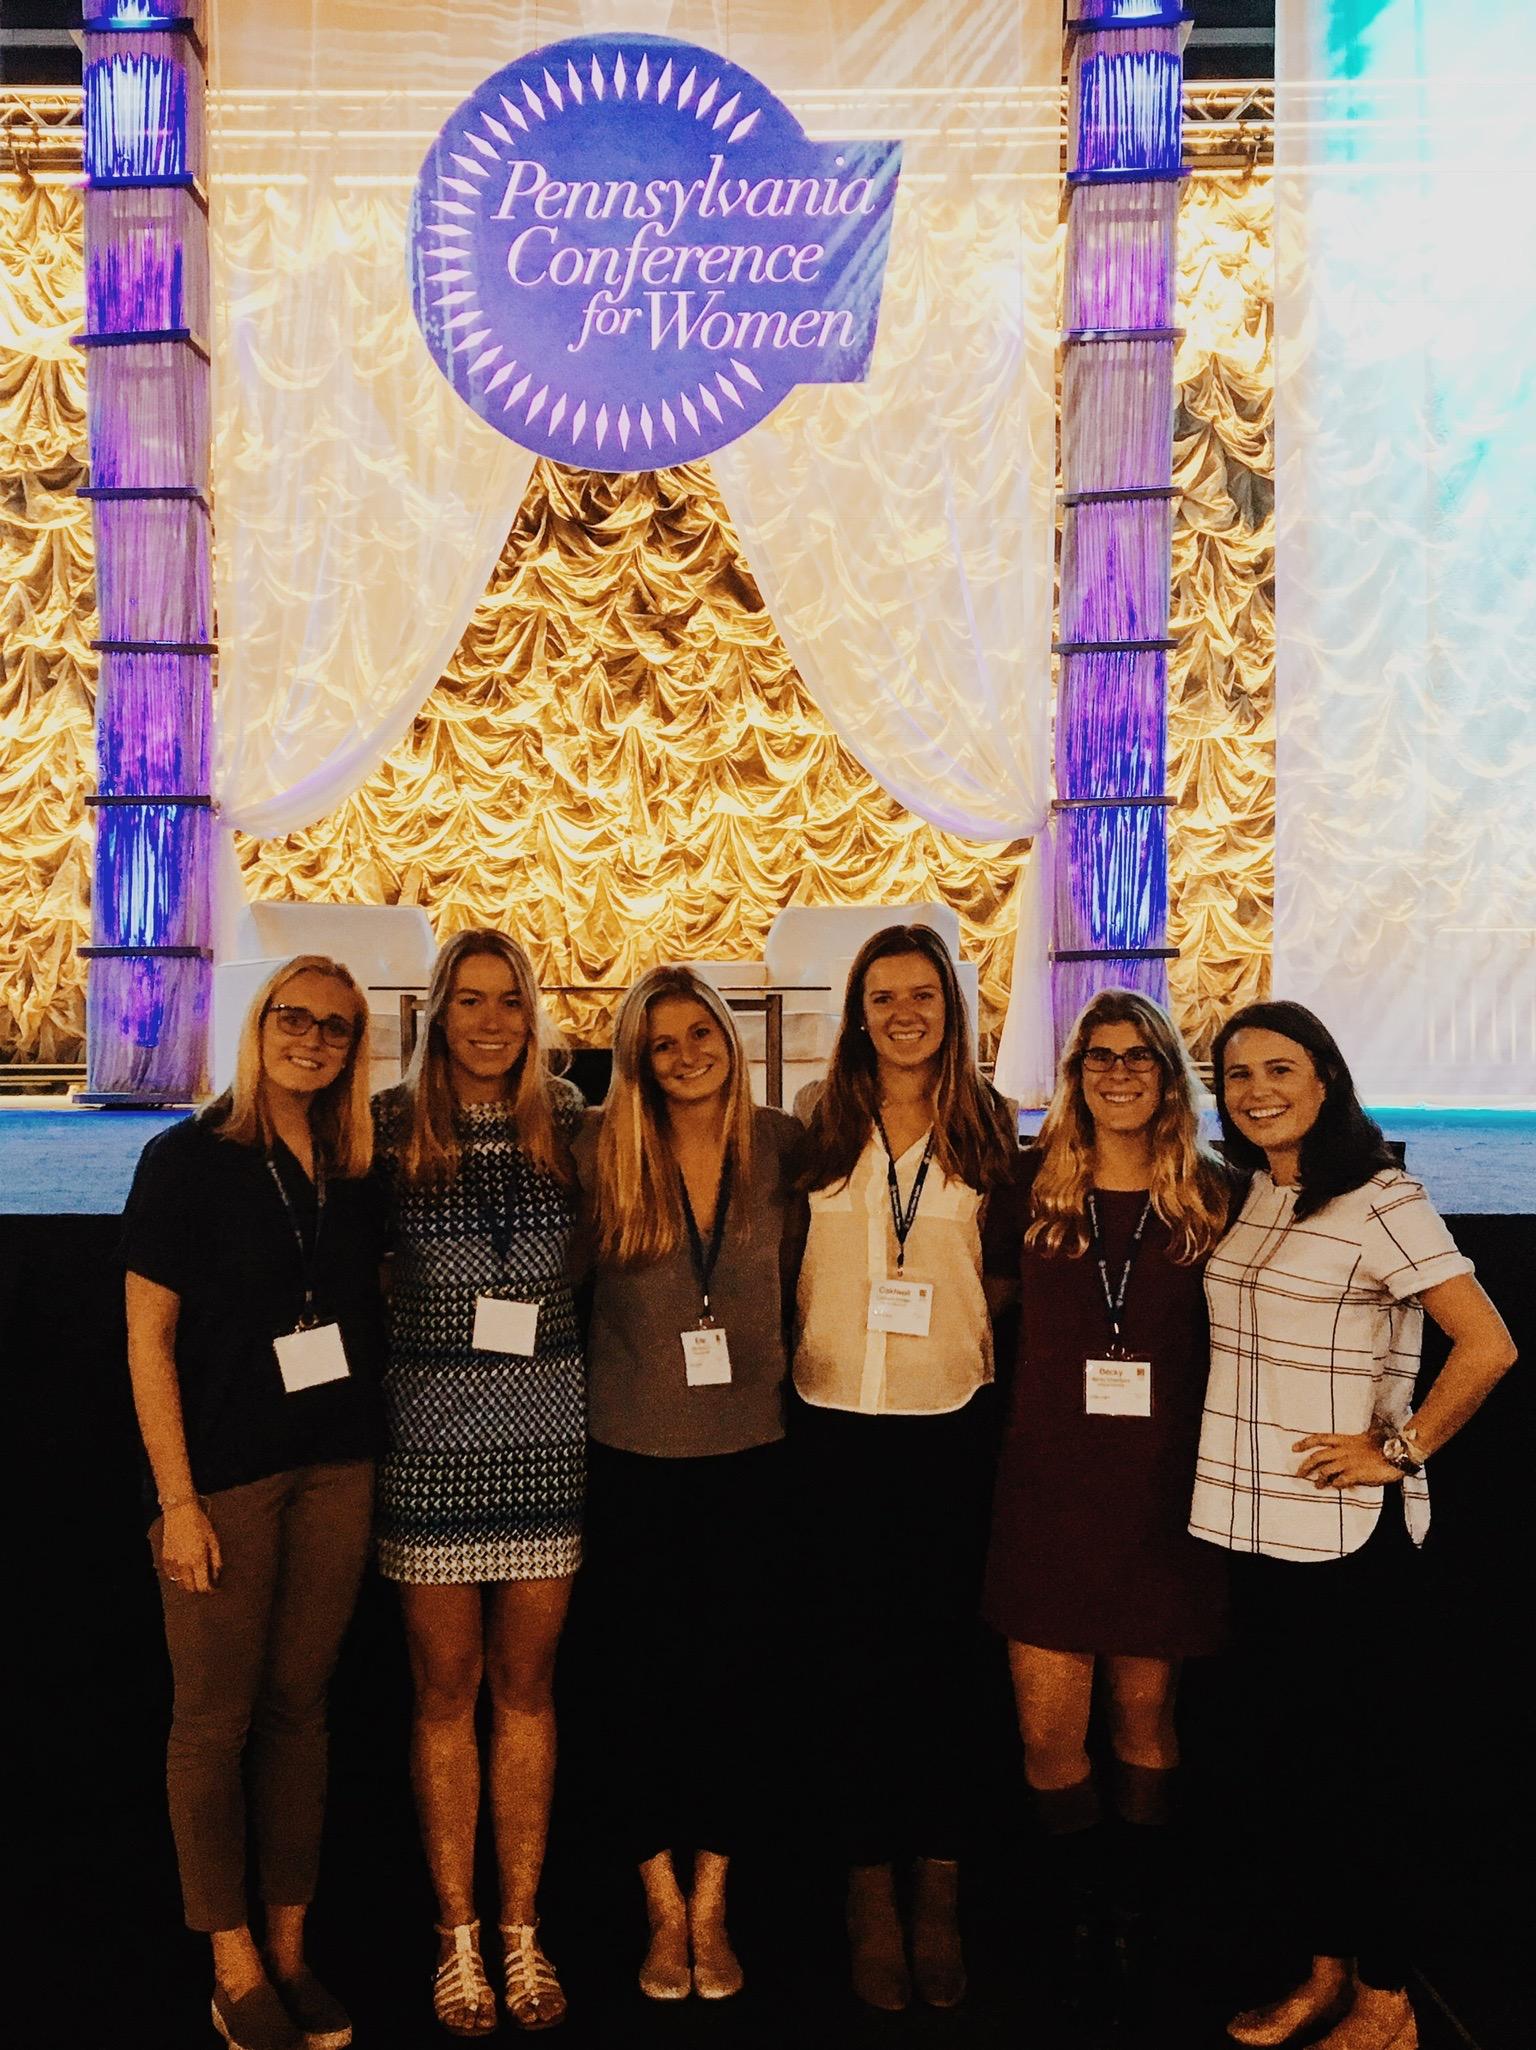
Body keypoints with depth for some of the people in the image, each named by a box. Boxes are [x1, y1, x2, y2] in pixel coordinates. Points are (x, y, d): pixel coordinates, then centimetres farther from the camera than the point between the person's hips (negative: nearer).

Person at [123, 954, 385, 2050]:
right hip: (226, 1472, -4)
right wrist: (177, 1500, -11)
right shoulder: (187, 1158, -7)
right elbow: (148, 1339, -8)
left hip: (337, 1468, 4)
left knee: (300, 1704, 12)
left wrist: (372, 1442, 4)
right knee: (215, 1717, 4)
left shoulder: (354, 1165, 6)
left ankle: (290, 1946, 24)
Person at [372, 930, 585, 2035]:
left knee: (527, 1686, 10)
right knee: (447, 1689, 9)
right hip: (434, 1434, -1)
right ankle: (458, 1936, 23)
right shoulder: (392, 1128, -3)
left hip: (548, 1432, 1)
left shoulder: (569, 1125, 2)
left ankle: (522, 1933, 23)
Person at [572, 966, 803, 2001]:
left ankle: (710, 1904, 25)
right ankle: (665, 1907, 25)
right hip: (635, 1450, -1)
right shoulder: (603, 1150, -5)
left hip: (751, 1447, 1)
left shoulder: (782, 1144, -1)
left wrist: (786, 1359, 5)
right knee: (645, 1680, 8)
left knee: (736, 1678, 8)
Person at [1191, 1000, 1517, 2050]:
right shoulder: (1248, 1197, 9)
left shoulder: (1380, 1201, -13)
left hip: (1349, 1534, -7)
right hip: (1256, 1527, 7)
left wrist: (1400, 1451, -13)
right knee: (1279, 1763, 15)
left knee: (1350, 1767, 5)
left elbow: (1488, 1345, -20)